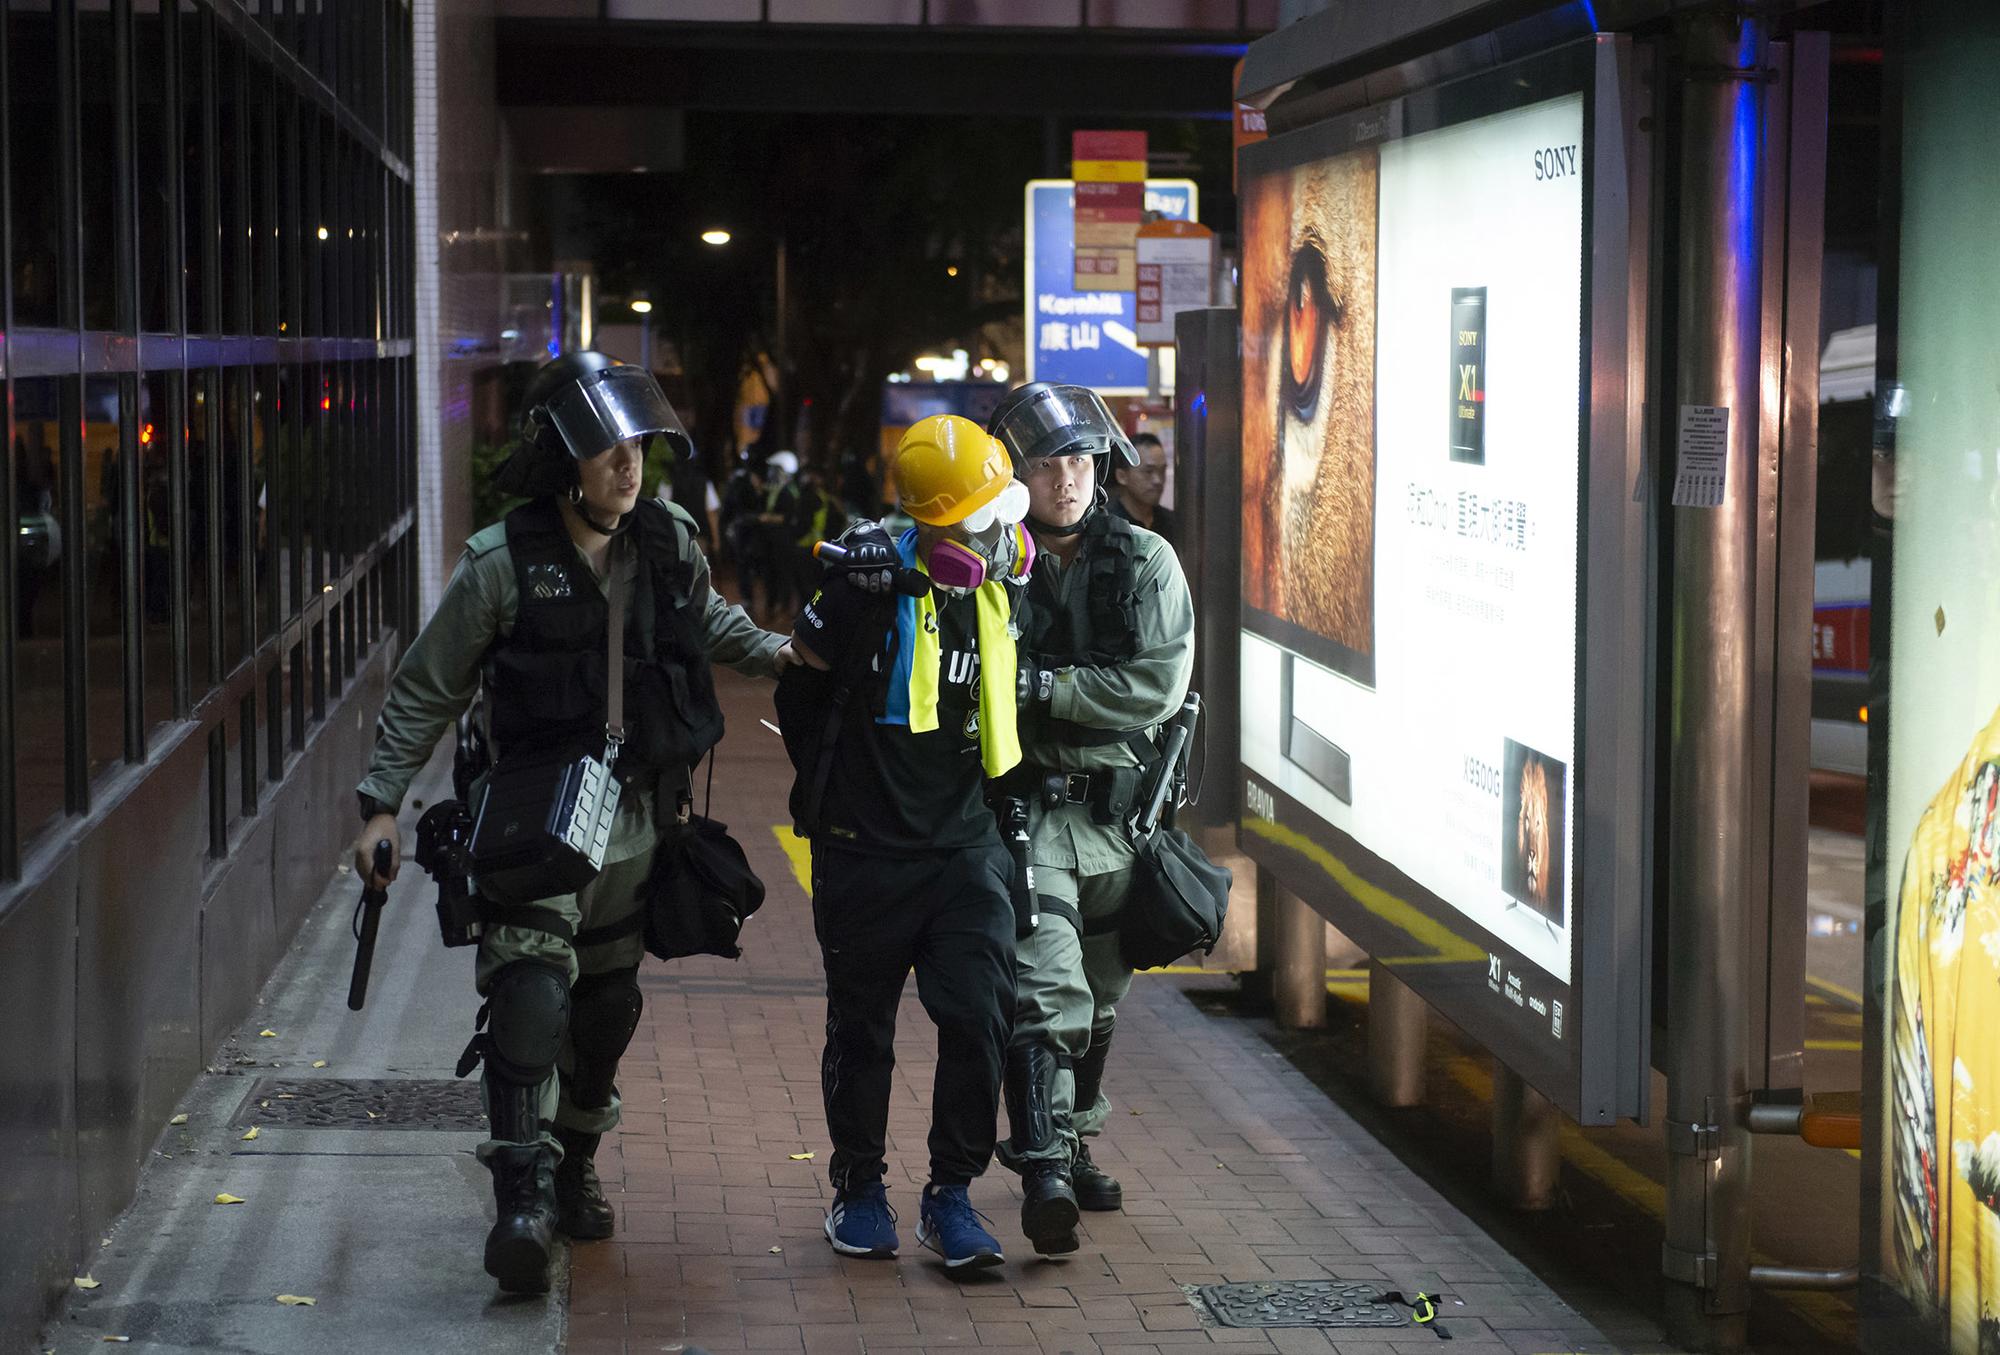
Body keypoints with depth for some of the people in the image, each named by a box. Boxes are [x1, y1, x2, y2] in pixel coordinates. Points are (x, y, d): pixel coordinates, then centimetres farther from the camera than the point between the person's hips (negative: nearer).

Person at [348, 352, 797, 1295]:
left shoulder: (669, 543, 3)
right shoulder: (503, 564, -11)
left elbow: (708, 621, 27)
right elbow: (425, 691, -4)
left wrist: (770, 651, 10)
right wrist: (382, 803, -8)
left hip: (636, 818, 5)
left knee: (607, 1002, 14)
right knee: (530, 992, -19)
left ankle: (574, 1170, 31)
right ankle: (524, 1200, -22)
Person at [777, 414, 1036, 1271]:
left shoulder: (1003, 588, 3)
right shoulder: (870, 581, -15)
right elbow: (800, 689, -1)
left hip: (965, 848, 4)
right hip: (865, 852, -4)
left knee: (979, 1019, -6)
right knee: (862, 1030, 10)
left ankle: (951, 1196, 8)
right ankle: (858, 1190, 27)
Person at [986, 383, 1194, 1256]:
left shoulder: (1144, 564, 1)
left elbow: (1158, 685, -11)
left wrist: (1047, 685, -18)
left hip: (1117, 813, 3)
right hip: (1024, 807, -3)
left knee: (1099, 996, 16)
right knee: (1046, 987, -17)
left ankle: (1073, 1143, 34)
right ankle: (1045, 1172, -20)